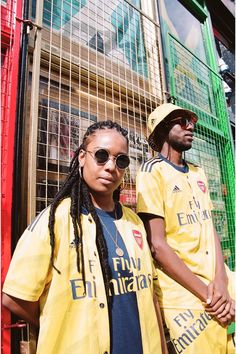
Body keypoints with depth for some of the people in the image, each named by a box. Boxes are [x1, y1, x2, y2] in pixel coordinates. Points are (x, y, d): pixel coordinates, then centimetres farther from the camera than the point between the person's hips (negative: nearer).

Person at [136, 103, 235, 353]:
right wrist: (206, 294, -13)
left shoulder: (198, 174, 11)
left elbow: (211, 229, 6)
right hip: (187, 295, -6)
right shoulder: (152, 171, -11)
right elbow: (157, 245, -16)